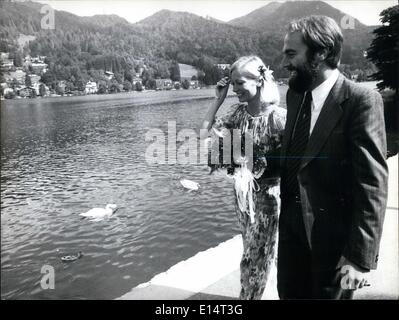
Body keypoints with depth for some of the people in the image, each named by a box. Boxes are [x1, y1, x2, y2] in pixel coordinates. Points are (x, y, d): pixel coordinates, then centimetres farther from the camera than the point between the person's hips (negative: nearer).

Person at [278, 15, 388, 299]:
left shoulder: (361, 100, -16)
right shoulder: (295, 95, 5)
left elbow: (373, 185, -19)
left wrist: (360, 257, -20)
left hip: (335, 236, -6)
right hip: (292, 229, 6)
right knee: (289, 294, 19)